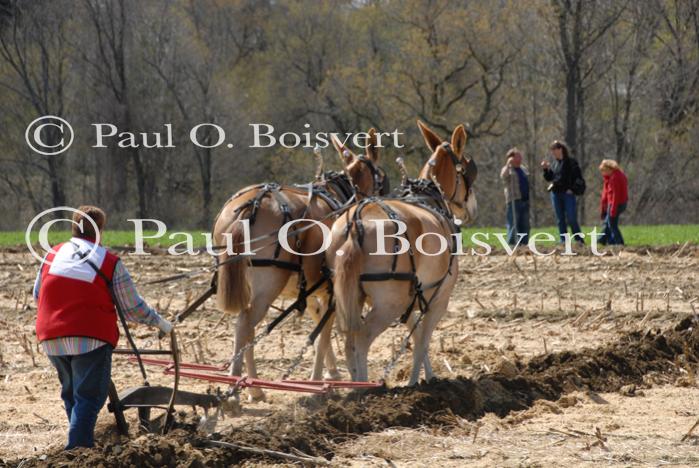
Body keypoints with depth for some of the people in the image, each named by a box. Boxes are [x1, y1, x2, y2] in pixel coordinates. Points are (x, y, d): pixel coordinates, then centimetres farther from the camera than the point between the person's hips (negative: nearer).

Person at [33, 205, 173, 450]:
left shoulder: (53, 254, 8)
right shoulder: (111, 262, -2)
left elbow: (37, 295, 18)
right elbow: (132, 309, 2)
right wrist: (159, 322, 17)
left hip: (51, 338, 5)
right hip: (91, 338, -5)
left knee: (70, 392, 21)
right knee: (89, 397, -1)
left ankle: (79, 445, 29)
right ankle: (78, 447, -14)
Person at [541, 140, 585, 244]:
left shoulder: (571, 162, -5)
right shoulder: (554, 163, 12)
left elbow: (578, 177, -8)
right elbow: (549, 178, 16)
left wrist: (572, 189, -14)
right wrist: (546, 169, 1)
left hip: (568, 193, -6)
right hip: (556, 194, 6)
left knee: (571, 219, -7)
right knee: (560, 219, 6)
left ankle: (579, 240, 2)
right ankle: (563, 241, 10)